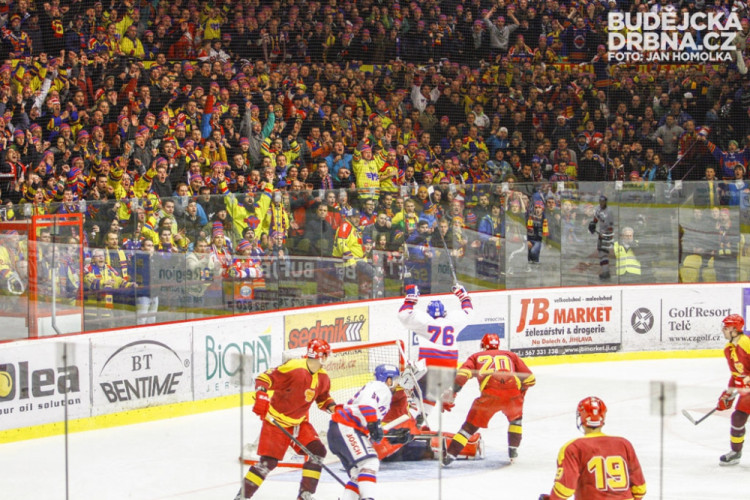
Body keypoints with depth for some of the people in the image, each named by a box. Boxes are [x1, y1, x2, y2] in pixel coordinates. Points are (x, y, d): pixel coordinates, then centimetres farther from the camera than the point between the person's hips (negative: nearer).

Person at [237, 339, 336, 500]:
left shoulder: (322, 377, 1)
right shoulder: (293, 367, -24)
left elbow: (323, 398, 16)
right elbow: (264, 378, -23)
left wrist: (332, 407, -4)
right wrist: (261, 396, -38)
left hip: (299, 422, 7)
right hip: (276, 422, -7)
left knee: (317, 451, -5)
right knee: (269, 461, -13)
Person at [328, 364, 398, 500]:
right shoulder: (380, 387, -3)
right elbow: (365, 404, -24)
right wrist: (374, 425, -26)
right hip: (345, 429, -11)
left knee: (359, 473, 12)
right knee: (369, 463, -21)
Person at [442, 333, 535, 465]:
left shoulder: (476, 357, 27)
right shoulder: (511, 355, 32)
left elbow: (463, 374, 7)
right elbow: (530, 379, 26)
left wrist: (450, 394, 2)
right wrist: (521, 390, 45)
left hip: (490, 394, -2)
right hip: (513, 394, 2)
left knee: (471, 424, 10)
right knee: (515, 418, 34)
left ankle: (450, 454, 0)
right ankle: (513, 451, 30)